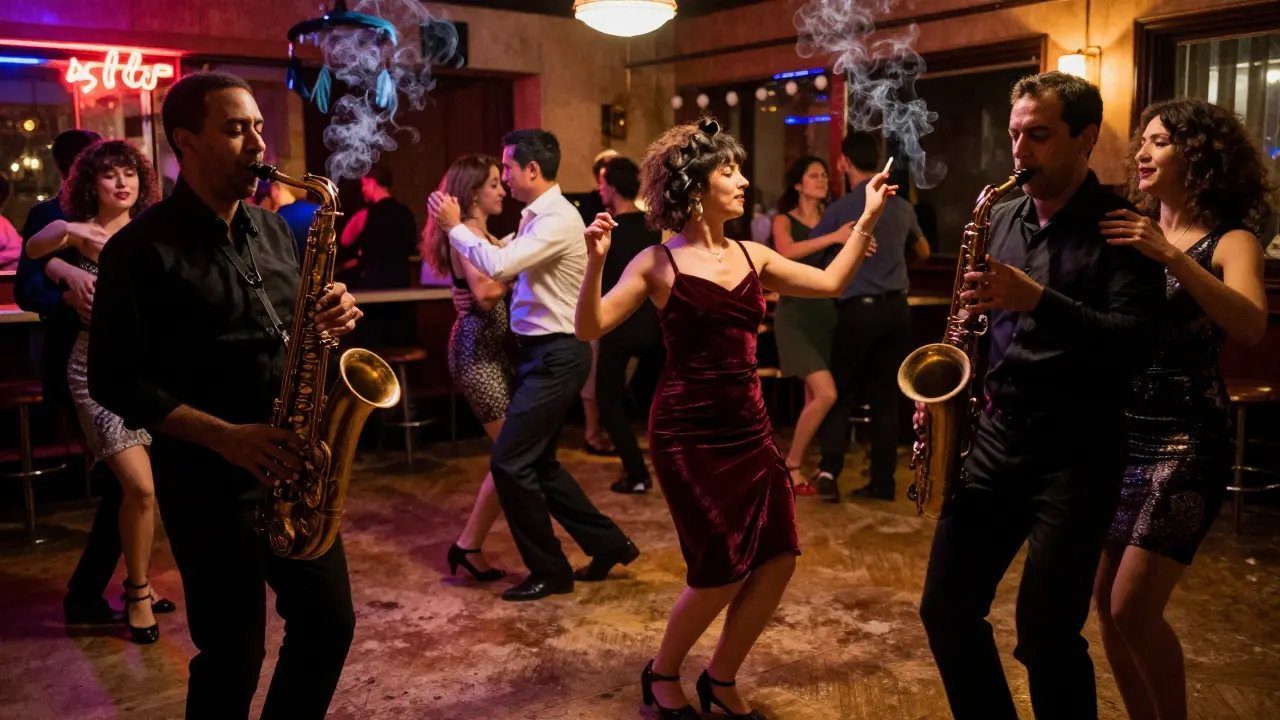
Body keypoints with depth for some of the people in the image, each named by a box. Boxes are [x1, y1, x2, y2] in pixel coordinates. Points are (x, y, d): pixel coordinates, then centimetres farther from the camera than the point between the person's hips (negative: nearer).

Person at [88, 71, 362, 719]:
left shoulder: (273, 230, 10)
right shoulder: (140, 247, -10)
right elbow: (116, 381, -12)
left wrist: (332, 319, -6)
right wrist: (226, 436, -21)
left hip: (291, 466, 6)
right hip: (207, 477, -6)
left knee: (330, 621, 12)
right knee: (233, 652, 4)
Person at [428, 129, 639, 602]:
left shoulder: (558, 219, -19)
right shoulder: (537, 216, 12)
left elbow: (499, 265, -28)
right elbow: (507, 266, 16)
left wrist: (455, 227, -14)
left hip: (556, 355, -10)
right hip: (542, 350, 10)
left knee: (509, 461, -6)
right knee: (536, 462, 15)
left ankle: (549, 570, 10)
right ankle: (608, 544, 26)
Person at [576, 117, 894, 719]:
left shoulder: (752, 256, 9)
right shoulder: (659, 263, -6)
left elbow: (830, 284, 15)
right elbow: (590, 328, -12)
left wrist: (867, 218, 13)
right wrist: (595, 264, -28)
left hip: (749, 426, 6)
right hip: (687, 432, -6)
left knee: (778, 560, 2)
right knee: (725, 572, -4)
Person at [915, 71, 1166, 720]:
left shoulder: (1121, 226, -7)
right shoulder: (1002, 219, 11)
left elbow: (1132, 340, -19)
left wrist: (1038, 301, -29)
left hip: (1077, 450, -6)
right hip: (995, 436, 6)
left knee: (1046, 632, -6)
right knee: (946, 609, 6)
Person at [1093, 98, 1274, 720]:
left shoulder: (1230, 241, -2)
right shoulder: (1128, 233, 11)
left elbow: (1251, 327, -22)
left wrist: (1171, 256, -28)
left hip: (1183, 438, -5)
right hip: (1115, 429, 5)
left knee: (1133, 608, -9)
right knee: (1105, 603, 8)